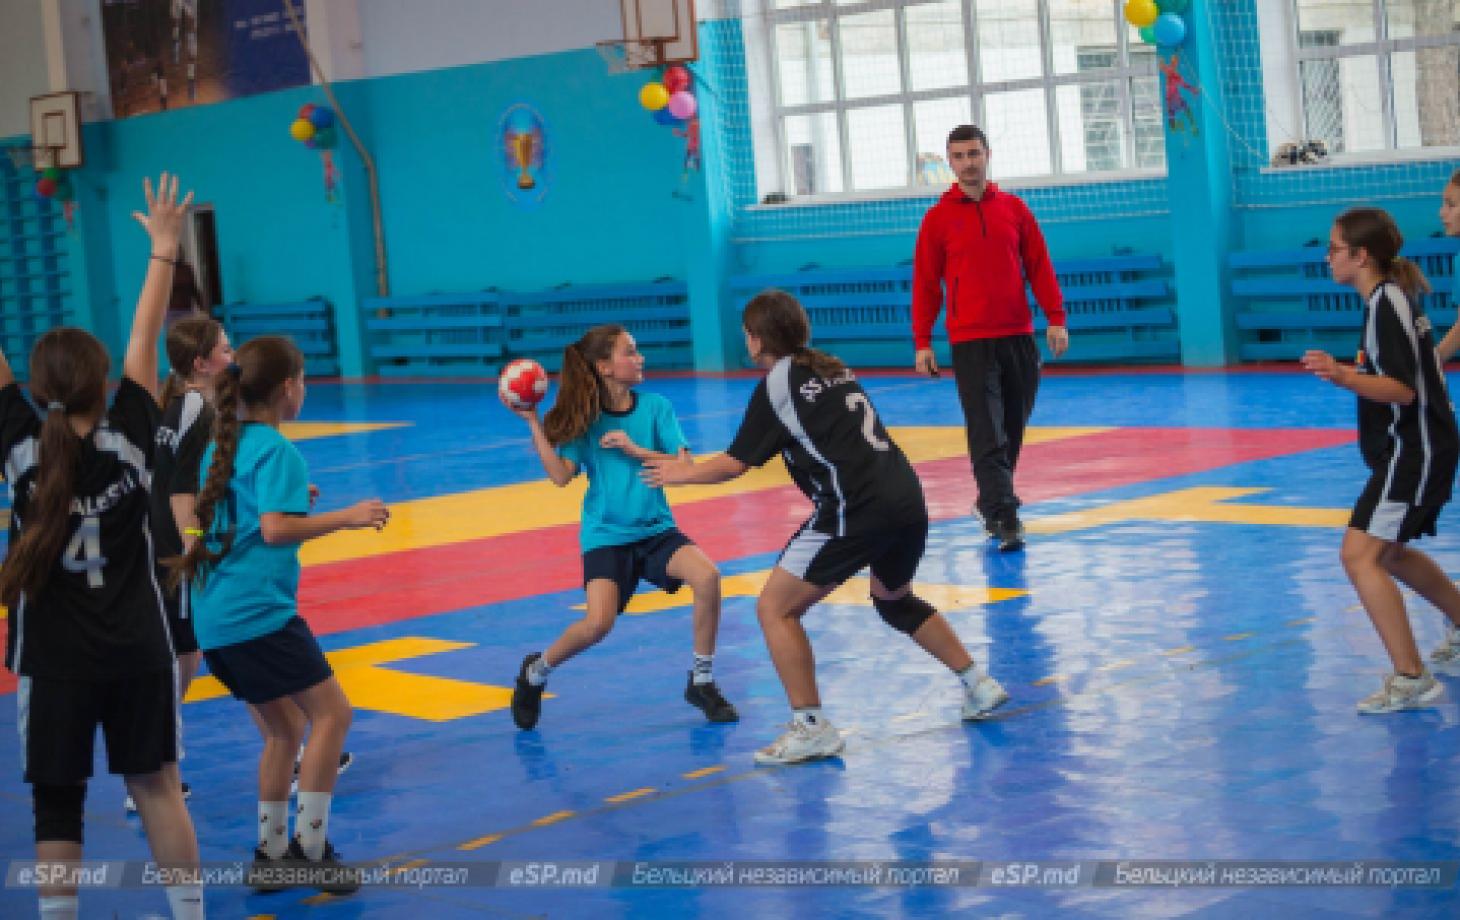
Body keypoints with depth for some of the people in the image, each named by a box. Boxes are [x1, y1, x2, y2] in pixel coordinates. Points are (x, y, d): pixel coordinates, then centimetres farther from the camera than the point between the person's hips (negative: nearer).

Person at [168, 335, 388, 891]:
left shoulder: (223, 446, 17)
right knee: (331, 712, -3)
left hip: (215, 616, 9)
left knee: (283, 729, 17)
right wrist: (345, 517, -14)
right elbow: (275, 529, -20)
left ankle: (270, 853, 18)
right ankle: (312, 848, -6)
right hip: (259, 612, -9)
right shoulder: (277, 451, -10)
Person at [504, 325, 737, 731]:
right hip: (606, 533, -2)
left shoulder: (655, 406, 0)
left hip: (655, 529, 2)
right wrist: (532, 422, -17)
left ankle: (701, 683, -6)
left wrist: (635, 450, -18)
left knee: (707, 577, -25)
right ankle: (535, 672, 10)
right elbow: (561, 475, -13)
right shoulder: (584, 417, -3)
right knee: (599, 622, -21)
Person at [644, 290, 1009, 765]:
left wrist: (683, 473, 24)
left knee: (775, 608, 1)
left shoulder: (776, 385, 0)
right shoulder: (833, 370, 20)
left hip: (856, 509, -8)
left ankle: (810, 728, -3)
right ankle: (979, 686, 33)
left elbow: (735, 464, 6)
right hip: (907, 497, 8)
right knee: (895, 600, 32)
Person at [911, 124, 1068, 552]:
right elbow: (925, 284, 3)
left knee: (1013, 427, 9)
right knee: (987, 433, -10)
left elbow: (1039, 267, 9)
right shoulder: (938, 218, 2)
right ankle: (1003, 517, -14)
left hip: (1019, 336, 3)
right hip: (969, 342, -3)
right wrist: (922, 343, -1)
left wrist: (1056, 319, 1)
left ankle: (991, 501, 25)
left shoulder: (1014, 208, 8)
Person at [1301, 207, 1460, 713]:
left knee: (1359, 554, -19)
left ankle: (1411, 679, -20)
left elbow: (1403, 390, -25)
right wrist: (1350, 373, 32)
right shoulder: (1392, 298, 12)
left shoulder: (1387, 304, -18)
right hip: (1409, 449, 11)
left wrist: (1343, 377, -36)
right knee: (1389, 553, 25)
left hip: (1415, 451, -11)